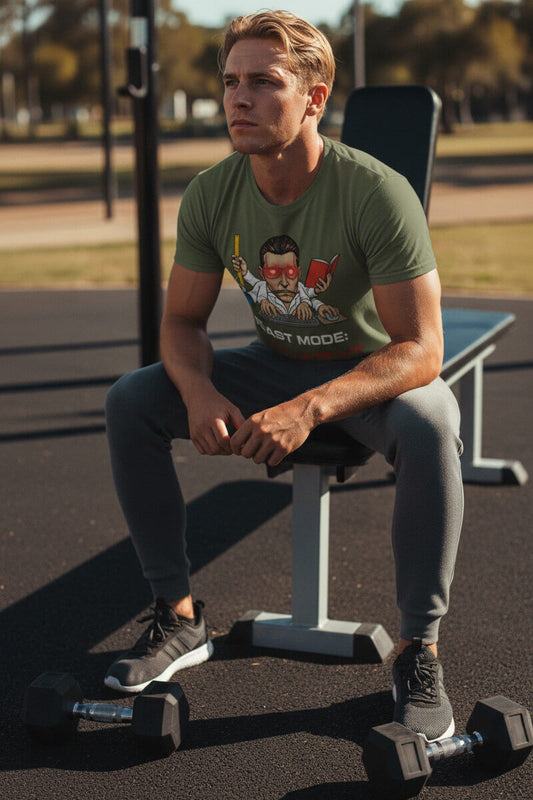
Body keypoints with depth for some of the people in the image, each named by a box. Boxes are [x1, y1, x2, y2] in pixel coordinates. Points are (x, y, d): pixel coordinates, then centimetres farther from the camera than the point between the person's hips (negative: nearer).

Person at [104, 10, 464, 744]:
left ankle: (419, 651, -22)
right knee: (130, 400, -14)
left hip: (374, 372, -4)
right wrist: (200, 391, -27)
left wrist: (309, 410, -43)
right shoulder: (211, 196, -12)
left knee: (428, 424, -38)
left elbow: (420, 352, -29)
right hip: (275, 364, 5)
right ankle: (179, 617, -3)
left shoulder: (377, 192, -27)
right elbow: (183, 321, -3)